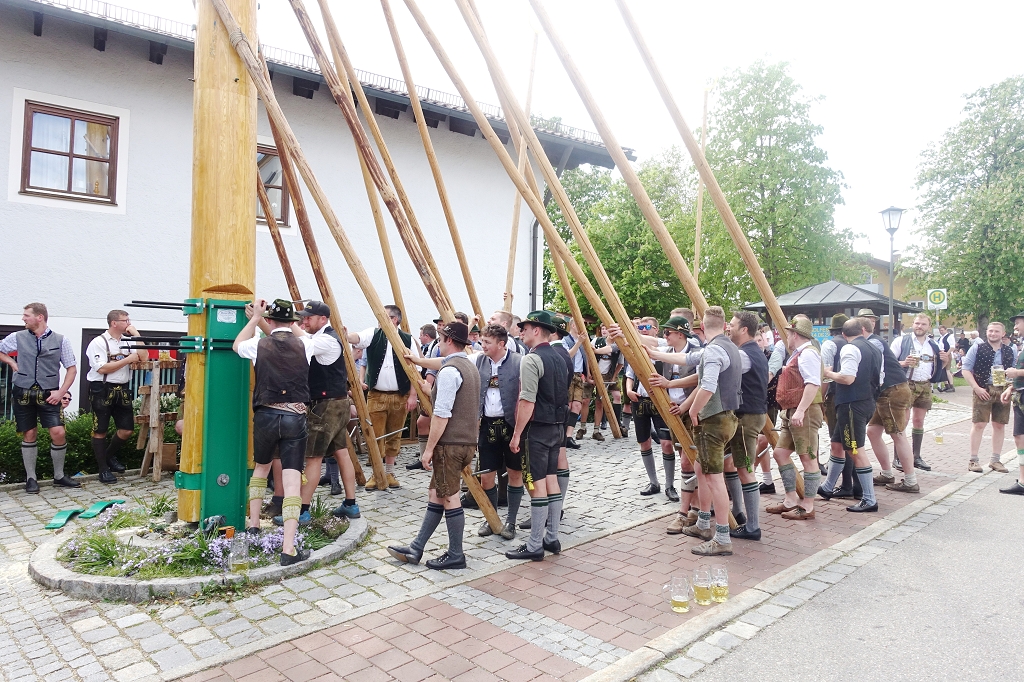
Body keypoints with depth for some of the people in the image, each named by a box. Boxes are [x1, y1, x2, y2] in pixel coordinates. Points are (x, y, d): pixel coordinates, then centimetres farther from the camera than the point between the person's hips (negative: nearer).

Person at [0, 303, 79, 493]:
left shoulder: (60, 340, -1)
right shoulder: (17, 337, 3)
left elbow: (72, 368, 1)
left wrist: (61, 392, -7)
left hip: (49, 395, -1)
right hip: (23, 394, 2)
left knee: (58, 433, -9)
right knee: (29, 434, 6)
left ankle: (59, 476, 8)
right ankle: (31, 478, 18)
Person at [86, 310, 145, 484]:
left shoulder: (127, 342, 10)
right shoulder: (99, 342, -7)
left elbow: (143, 358, -4)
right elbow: (102, 368, -17)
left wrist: (136, 334, -4)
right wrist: (128, 360, -14)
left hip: (122, 390, 6)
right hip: (102, 390, -6)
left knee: (127, 429, 7)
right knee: (100, 431, 4)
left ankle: (110, 456, 32)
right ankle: (103, 469, 13)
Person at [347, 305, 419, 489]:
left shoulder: (408, 340, -1)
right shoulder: (373, 334, 1)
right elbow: (354, 338, -19)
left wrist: (413, 395, -5)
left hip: (400, 397, 0)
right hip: (376, 396, 0)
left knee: (394, 437, 10)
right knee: (376, 436, 2)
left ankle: (389, 473, 24)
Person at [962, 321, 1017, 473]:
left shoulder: (1009, 351, 11)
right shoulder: (977, 348, 0)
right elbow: (966, 369, -3)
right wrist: (977, 388, -11)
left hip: (1002, 392, 4)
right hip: (983, 391, -4)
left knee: (1000, 425, 8)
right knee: (978, 424, -4)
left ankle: (995, 460, 19)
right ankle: (973, 460, 1)